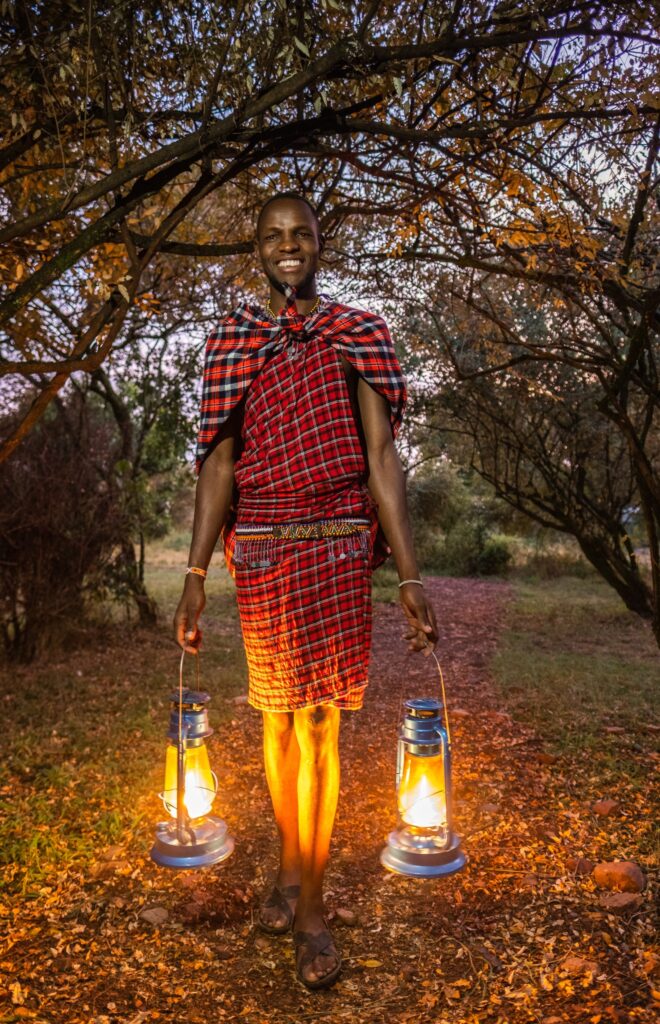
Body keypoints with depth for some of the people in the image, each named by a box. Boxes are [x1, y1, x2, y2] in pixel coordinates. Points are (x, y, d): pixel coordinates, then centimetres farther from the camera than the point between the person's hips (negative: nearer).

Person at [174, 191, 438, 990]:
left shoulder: (359, 333, 5)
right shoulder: (231, 338, 8)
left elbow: (381, 457, 0)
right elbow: (219, 462, 2)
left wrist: (410, 577, -5)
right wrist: (195, 577, -5)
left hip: (338, 545, -1)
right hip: (258, 549, 2)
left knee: (317, 722, 1)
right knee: (276, 716, 12)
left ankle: (309, 905, 16)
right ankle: (291, 866, 33)